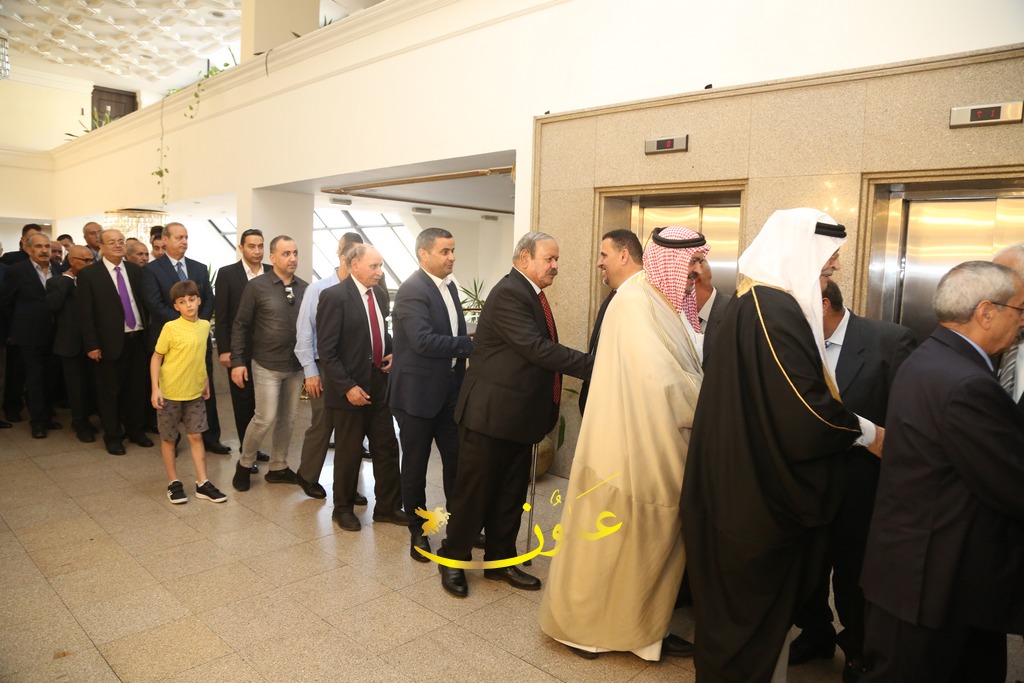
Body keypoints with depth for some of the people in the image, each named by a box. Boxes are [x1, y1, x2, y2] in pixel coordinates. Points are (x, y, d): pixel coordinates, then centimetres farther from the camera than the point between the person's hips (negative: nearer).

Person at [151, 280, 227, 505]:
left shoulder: (205, 326, 1)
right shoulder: (170, 328, -14)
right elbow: (156, 358, -9)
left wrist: (205, 380, 16)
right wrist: (155, 388, -15)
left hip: (195, 392, 4)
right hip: (170, 392, -4)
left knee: (196, 436, 7)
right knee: (169, 438, 9)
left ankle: (202, 484, 12)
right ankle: (174, 483, 21)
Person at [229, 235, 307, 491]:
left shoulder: (304, 288, 3)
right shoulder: (257, 286, -7)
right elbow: (241, 325, -4)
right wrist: (237, 361, -8)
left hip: (296, 366, 4)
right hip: (266, 365, -4)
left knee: (288, 419, 11)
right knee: (265, 418, -5)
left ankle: (278, 468, 26)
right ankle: (244, 464, 18)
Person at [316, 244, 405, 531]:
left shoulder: (379, 294, 6)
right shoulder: (334, 296, -14)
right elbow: (326, 350, -16)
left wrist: (392, 353, 1)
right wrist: (347, 387, -19)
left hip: (379, 386, 6)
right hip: (351, 390, -6)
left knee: (387, 448, 11)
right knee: (349, 452, 9)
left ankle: (387, 507, 26)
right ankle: (343, 509, 29)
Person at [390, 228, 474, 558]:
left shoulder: (449, 286, 10)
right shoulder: (412, 290, -16)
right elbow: (423, 341, -26)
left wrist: (465, 356, -1)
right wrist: (471, 344, -21)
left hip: (449, 389, 7)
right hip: (419, 392, -7)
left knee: (457, 458, 12)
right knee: (416, 464, 9)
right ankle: (417, 531, 26)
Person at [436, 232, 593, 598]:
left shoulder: (532, 294, 13)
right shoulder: (509, 293, -18)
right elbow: (537, 348, -26)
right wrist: (593, 365, -26)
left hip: (518, 415, 9)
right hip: (490, 413, -9)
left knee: (511, 493, 17)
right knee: (474, 492, 6)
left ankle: (501, 560, 32)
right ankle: (454, 560, 25)